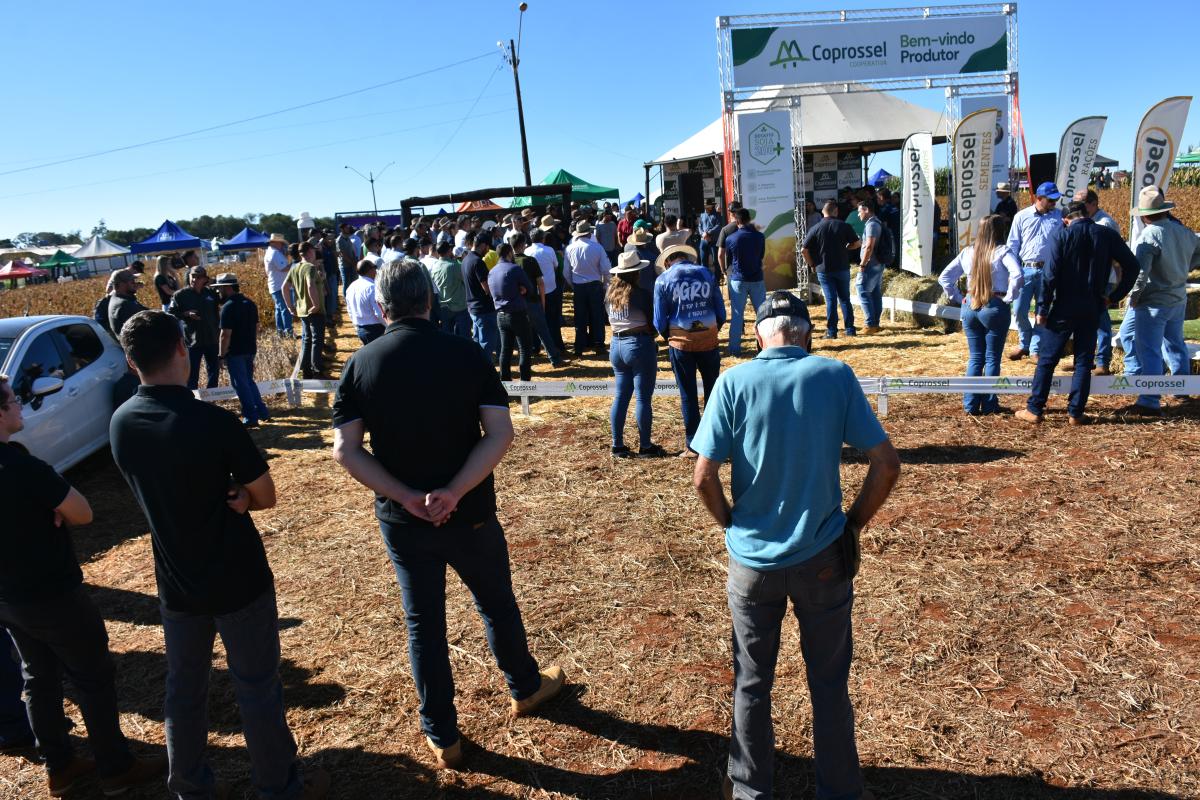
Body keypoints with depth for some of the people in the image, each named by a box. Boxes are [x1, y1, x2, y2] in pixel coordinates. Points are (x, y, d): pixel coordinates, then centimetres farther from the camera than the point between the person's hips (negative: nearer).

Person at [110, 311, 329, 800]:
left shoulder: (120, 423, -5)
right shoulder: (214, 422, -24)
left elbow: (159, 491, 5)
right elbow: (265, 497, -14)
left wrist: (221, 496, -8)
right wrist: (234, 496, -2)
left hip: (176, 586, 5)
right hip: (238, 582, -5)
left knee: (183, 690, 20)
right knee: (257, 690, 10)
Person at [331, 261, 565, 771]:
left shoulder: (360, 365, -7)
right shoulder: (467, 355, -9)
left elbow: (346, 450, -13)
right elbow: (500, 433, -17)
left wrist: (407, 498, -16)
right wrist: (454, 492, -20)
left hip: (403, 520, 1)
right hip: (471, 514, 0)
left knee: (424, 624, 15)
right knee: (497, 604, 22)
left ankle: (443, 738, 29)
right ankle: (526, 688, 45)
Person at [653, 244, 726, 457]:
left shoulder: (663, 280, -3)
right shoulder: (706, 274, 2)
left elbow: (660, 321, -4)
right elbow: (721, 313, 2)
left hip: (680, 342, -1)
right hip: (708, 340, 2)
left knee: (688, 394, 8)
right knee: (713, 391, 16)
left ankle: (693, 446, 14)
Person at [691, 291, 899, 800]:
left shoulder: (734, 382, -10)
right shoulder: (836, 376, -8)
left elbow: (704, 478, -13)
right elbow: (886, 465, -7)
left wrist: (733, 526, 4)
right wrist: (853, 524, 6)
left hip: (753, 559, 0)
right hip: (823, 558, 0)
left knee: (752, 684, 18)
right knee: (829, 684, 18)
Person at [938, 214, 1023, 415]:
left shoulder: (967, 252, 6)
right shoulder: (1002, 252, -8)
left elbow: (944, 278, 7)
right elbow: (1018, 275, -23)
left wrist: (958, 299, 10)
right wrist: (1008, 298, -11)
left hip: (970, 307, 4)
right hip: (995, 308, -4)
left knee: (974, 358, 11)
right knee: (992, 359, 6)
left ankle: (970, 405, 11)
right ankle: (989, 405, 11)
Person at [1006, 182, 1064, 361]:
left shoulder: (1059, 216, 6)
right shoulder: (1021, 216, 4)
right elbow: (1013, 245, 6)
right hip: (1025, 269, 0)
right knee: (1019, 310, -2)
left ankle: (1035, 349, 15)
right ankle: (1024, 344, 21)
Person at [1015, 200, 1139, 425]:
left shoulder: (1061, 235, -7)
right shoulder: (1108, 235, 3)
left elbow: (1050, 275, -12)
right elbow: (1131, 266, 2)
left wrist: (1043, 309, -7)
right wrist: (1115, 296, 8)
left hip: (1064, 308, -3)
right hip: (1093, 309, 3)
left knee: (1047, 360, 4)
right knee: (1084, 362, 10)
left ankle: (1034, 410, 5)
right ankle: (1076, 413, 11)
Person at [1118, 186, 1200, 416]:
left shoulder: (1148, 235, -19)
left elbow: (1140, 272, -23)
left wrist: (1134, 298, -11)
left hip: (1153, 303, -8)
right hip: (1179, 300, 8)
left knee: (1149, 351, -6)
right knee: (1175, 343, 25)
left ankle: (1150, 403, -8)